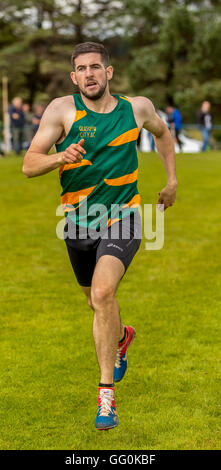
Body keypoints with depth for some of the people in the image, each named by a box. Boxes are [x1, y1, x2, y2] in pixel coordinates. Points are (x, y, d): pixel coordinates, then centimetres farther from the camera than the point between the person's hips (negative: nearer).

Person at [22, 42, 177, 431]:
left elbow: (162, 133, 22)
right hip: (79, 222, 2)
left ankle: (106, 391, -16)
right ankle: (122, 337, 56)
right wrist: (60, 157, -32)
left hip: (122, 219, -2)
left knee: (102, 293, -25)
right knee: (96, 300, 20)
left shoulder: (137, 108, -1)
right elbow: (28, 165, -13)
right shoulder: (62, 109, -8)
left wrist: (172, 181, 20)